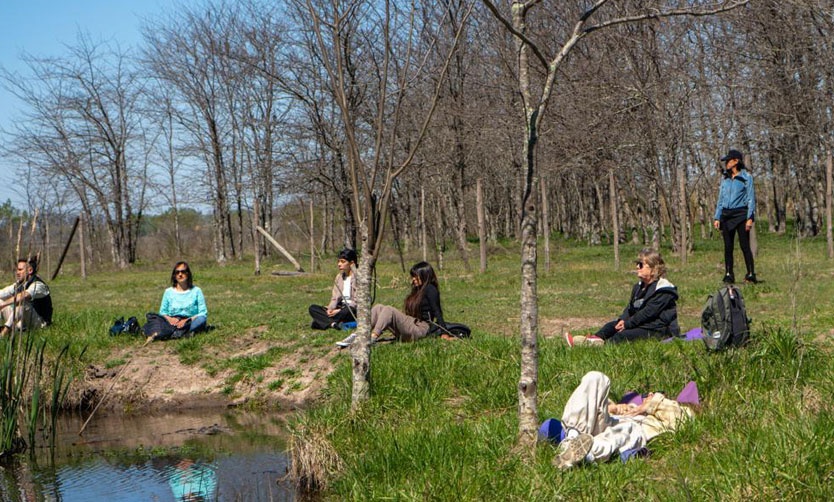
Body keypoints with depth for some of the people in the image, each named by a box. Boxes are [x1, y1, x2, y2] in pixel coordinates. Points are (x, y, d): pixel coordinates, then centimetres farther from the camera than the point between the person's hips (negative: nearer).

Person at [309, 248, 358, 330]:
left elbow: (357, 302, -13)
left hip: (353, 311, -7)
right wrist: (330, 308, -10)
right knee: (313, 308, -11)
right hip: (340, 309, 7)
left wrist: (340, 311, -21)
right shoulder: (339, 277, 15)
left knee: (347, 311, -42)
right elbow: (335, 298, 12)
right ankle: (335, 324, -32)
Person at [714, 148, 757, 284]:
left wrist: (750, 218, -12)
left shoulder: (746, 177, -3)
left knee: (745, 246, -7)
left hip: (741, 215, -5)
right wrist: (717, 217, 9)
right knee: (728, 246, 4)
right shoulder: (725, 178, 13)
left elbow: (751, 199, -5)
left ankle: (751, 275, -3)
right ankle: (728, 275, 9)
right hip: (726, 215, 5)